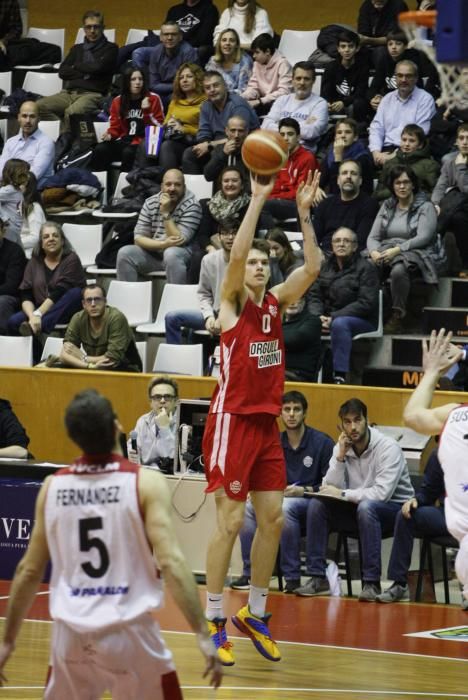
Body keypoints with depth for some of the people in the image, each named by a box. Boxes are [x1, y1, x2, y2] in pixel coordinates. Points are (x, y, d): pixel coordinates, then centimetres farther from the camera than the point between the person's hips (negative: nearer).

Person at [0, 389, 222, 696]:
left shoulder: (52, 487, 4)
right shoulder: (145, 483, -8)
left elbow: (28, 572, 9)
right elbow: (171, 562, -17)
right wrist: (203, 635, -16)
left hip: (71, 634, 4)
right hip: (129, 632, -4)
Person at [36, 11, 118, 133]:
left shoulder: (110, 48, 12)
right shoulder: (77, 49, 26)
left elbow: (98, 67, -6)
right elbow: (62, 71, 11)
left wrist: (76, 66, 9)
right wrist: (85, 72, -1)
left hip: (92, 94, -5)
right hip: (69, 92, 5)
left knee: (71, 112, -40)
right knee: (39, 106, -24)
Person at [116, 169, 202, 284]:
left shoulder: (191, 205, -11)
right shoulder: (150, 203, 1)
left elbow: (179, 241, -17)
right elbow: (139, 238, -5)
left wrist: (166, 213, -22)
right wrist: (163, 244, -22)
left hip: (181, 253, -4)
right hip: (153, 252, 4)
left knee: (171, 254, -37)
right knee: (124, 253, -20)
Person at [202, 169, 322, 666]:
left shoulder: (276, 302, 10)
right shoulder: (232, 302, -5)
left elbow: (311, 269, -1)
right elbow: (236, 256, -22)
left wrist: (303, 214, -8)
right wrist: (257, 201, -25)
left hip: (266, 423, 6)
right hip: (232, 421, -6)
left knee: (272, 519, 7)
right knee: (230, 522, -7)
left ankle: (254, 614, 18)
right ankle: (213, 620, 1)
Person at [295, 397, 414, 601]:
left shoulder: (388, 447, -18)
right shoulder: (341, 448, 0)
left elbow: (382, 493, -28)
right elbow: (331, 489, -8)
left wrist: (343, 494, -22)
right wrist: (340, 456, -18)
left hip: (395, 508, -6)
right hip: (357, 509, 6)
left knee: (366, 507, -38)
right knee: (317, 505, -15)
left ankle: (371, 583, -35)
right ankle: (318, 578, -14)